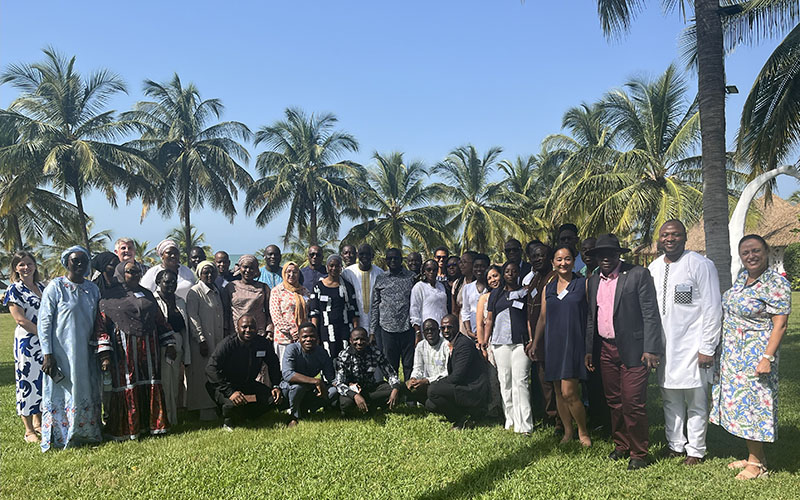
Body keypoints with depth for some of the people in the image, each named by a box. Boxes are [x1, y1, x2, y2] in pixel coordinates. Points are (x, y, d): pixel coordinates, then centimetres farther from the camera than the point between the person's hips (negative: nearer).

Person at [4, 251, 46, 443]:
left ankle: (38, 423, 25)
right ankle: (29, 431, 9)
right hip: (27, 342, -6)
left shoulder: (42, 287, 12)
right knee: (27, 382, -1)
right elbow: (21, 320, -12)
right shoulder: (14, 290, -5)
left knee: (43, 381, 11)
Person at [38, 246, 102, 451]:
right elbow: (44, 322, -9)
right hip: (61, 353, -5)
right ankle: (60, 437, 16)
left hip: (86, 353, 5)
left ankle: (85, 433, 25)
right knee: (62, 395, 2)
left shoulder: (92, 289, 8)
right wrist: (47, 355, -15)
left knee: (88, 394, 11)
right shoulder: (55, 287, -7)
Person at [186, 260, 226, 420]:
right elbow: (193, 317, -11)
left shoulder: (217, 291, 15)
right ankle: (204, 409, 4)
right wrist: (201, 340, -17)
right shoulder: (195, 292, -6)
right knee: (203, 373, -3)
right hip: (202, 341, -6)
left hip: (218, 340, 6)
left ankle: (214, 406, 17)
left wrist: (224, 337, 14)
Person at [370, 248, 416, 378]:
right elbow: (374, 306, 11)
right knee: (391, 366, 7)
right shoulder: (380, 279, 9)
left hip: (408, 328, -1)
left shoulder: (411, 277, 5)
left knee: (409, 365, 2)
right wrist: (372, 331, 5)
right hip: (387, 328, 1)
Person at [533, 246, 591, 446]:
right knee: (559, 392, 9)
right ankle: (568, 431, 23)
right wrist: (534, 344, 14)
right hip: (553, 344, 5)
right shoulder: (548, 288, 12)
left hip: (574, 343, -5)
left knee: (569, 392, -11)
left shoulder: (583, 284, 0)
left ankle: (583, 431, 10)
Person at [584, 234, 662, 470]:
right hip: (607, 350, 6)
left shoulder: (638, 275, -7)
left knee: (633, 403, -5)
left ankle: (638, 453, 11)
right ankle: (621, 445, 29)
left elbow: (651, 314, -10)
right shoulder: (593, 281, 12)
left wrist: (651, 349, -15)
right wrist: (588, 350, 15)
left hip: (633, 350, -6)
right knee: (614, 401, 14)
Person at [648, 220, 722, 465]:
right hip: (663, 346, 6)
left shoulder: (700, 265, -8)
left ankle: (695, 450, 18)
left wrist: (707, 348, -12)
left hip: (692, 347, -5)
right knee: (670, 400, 15)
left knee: (696, 402, 4)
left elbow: (712, 309, -10)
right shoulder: (654, 267, 10)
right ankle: (675, 445, 29)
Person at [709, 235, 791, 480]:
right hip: (732, 354, 8)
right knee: (739, 402, 12)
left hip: (755, 355, -8)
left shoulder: (777, 283, -14)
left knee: (751, 401, -1)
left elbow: (780, 325, -17)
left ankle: (757, 463, 13)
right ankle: (753, 455, 25)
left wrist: (767, 358, -23)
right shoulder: (742, 276, 9)